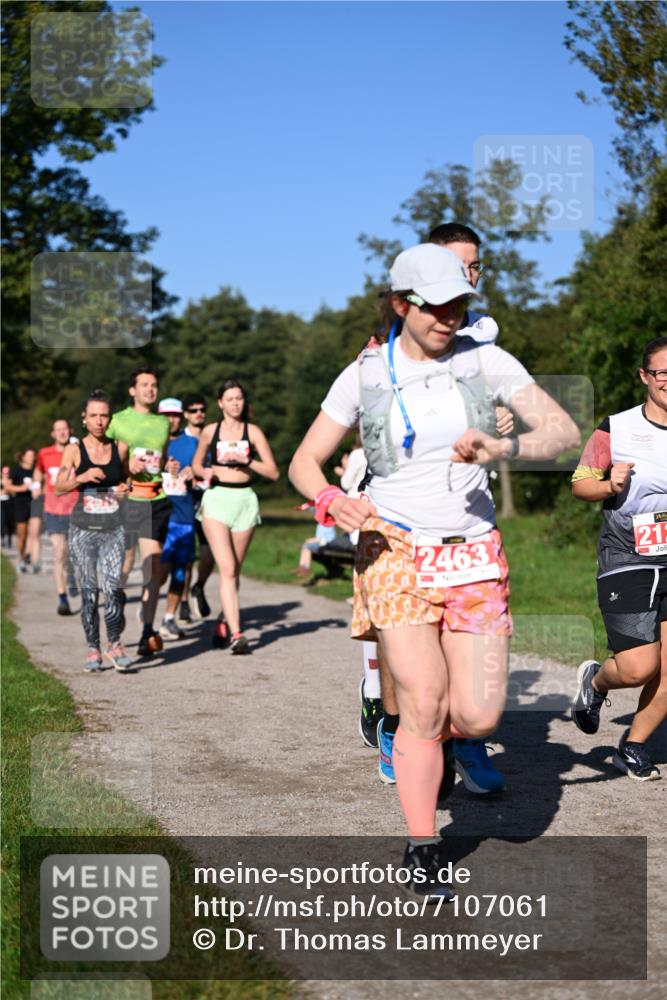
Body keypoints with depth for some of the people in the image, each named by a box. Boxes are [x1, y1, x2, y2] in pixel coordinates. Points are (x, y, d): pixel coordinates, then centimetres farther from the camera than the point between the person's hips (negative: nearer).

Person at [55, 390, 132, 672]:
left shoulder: (120, 448, 6)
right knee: (88, 591, 3)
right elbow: (58, 488, -8)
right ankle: (93, 649, 14)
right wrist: (82, 477, -25)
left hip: (113, 529, 0)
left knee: (113, 587, -15)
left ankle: (114, 643, -1)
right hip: (83, 529, 0)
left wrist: (125, 490, 1)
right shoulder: (74, 450, 1)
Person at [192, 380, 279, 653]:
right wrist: (205, 473, -1)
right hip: (216, 500, -1)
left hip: (245, 500, 1)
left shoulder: (253, 432, 5)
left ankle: (224, 623, 28)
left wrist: (246, 460, -12)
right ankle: (236, 633, -21)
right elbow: (196, 464, 21)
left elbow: (273, 472, 1)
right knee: (227, 570, -14)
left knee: (234, 571, 9)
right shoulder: (210, 431, 7)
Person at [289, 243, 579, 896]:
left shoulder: (485, 361, 1)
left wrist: (502, 448, -26)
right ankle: (422, 849, 13)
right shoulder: (364, 375, 0)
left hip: (473, 555, 1)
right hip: (395, 550, -1)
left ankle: (431, 743, 32)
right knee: (425, 708, -6)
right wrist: (330, 500, -16)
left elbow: (564, 432, -6)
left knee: (478, 716, -6)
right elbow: (304, 462, 6)